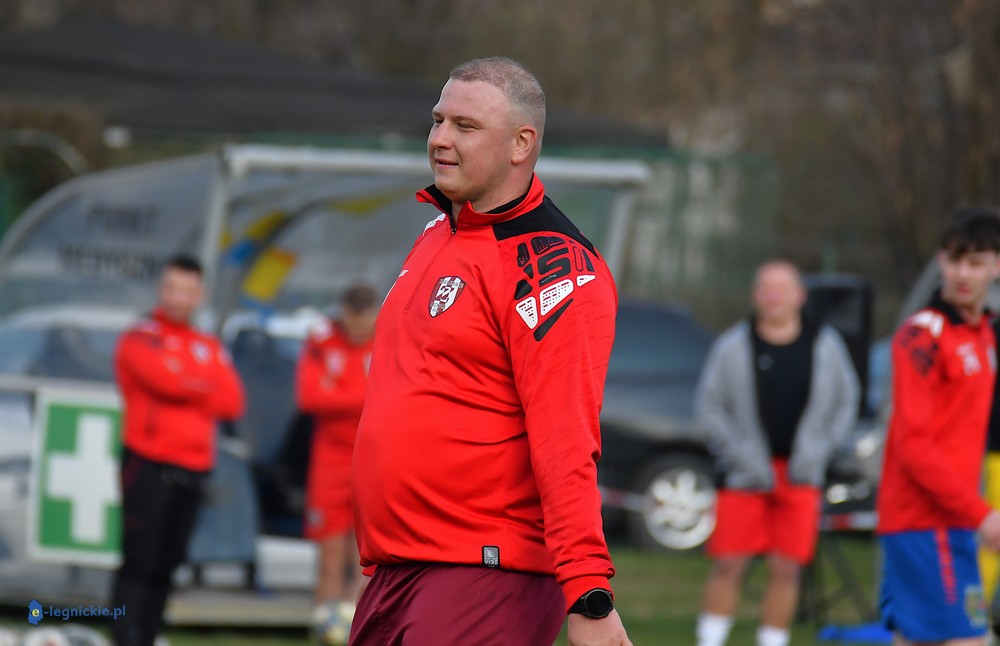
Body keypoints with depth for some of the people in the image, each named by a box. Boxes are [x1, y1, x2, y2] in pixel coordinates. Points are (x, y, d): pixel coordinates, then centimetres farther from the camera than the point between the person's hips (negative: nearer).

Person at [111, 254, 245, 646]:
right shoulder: (140, 338, 1)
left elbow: (232, 402, 4)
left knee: (166, 567, 6)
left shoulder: (210, 349, 17)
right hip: (149, 465, -5)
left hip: (192, 471, 5)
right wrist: (205, 391, -1)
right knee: (139, 562, -10)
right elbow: (163, 379, -17)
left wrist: (184, 391, -7)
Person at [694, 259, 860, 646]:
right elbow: (709, 406, 2)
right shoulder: (732, 346, 1)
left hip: (800, 474, 2)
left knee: (787, 569, 0)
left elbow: (846, 402, 13)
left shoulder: (825, 346, 7)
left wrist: (819, 451, 1)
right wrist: (740, 456, -7)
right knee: (728, 565, -6)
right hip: (746, 477, -1)